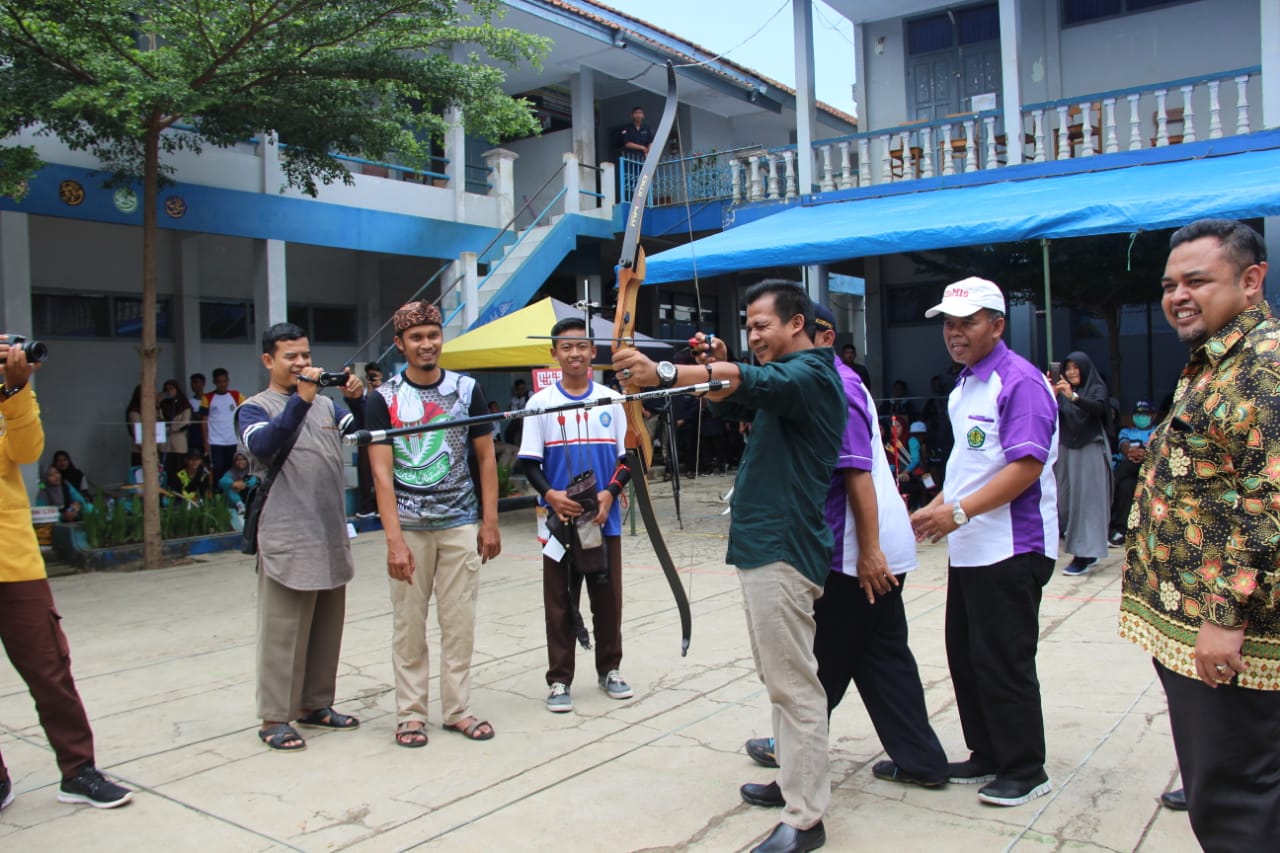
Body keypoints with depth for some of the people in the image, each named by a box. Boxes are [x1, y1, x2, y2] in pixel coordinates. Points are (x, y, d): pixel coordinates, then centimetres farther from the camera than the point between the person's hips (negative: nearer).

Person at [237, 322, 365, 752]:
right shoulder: (255, 408, -2)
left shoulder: (325, 404, 14)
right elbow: (263, 446, -21)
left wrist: (357, 399, -14)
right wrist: (301, 399, -28)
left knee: (326, 627, 13)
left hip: (332, 537, 6)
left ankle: (315, 703, 26)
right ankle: (275, 717, 8)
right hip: (287, 542, -6)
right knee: (284, 630, -1)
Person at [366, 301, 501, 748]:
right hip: (409, 527, -1)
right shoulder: (383, 399, -1)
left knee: (460, 622, 5)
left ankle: (458, 709, 18)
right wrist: (394, 539, -14)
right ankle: (410, 713, 18)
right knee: (409, 624, 5)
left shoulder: (467, 390, 4)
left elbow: (486, 458, 8)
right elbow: (381, 472, -6)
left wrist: (490, 522, 3)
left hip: (460, 525, 2)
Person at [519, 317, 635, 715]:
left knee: (608, 598, 10)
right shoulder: (541, 402, 0)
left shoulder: (611, 400, 4)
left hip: (605, 519, 2)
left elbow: (626, 458, 5)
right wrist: (549, 494, -18)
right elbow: (530, 462, 0)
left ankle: (609, 670, 26)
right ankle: (559, 680, 16)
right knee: (559, 603, 4)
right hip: (558, 521, -1)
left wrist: (610, 493, -11)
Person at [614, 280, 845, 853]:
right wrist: (715, 368, 0)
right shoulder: (785, 376, 20)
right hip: (764, 545, 10)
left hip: (783, 549, -10)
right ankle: (795, 779, 31)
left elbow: (754, 382, -30)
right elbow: (728, 403, 21)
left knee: (793, 684, -7)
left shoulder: (810, 374, -12)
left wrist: (664, 373, -41)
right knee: (781, 679, 18)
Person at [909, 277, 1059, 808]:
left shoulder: (1018, 381, -14)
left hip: (1011, 548, -9)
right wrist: (937, 508, 14)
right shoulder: (964, 386, 15)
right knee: (965, 655, 14)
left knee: (1003, 661, -1)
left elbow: (1027, 465, -22)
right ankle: (987, 755, 28)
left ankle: (1025, 770, 15)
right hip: (968, 547, 9)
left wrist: (960, 511, -26)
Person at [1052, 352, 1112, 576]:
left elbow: (1098, 409, -20)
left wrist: (1074, 397, -37)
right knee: (1067, 499, 3)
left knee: (1087, 499, -8)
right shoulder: (1062, 391, 11)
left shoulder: (1097, 388, 0)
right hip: (1066, 450, 4)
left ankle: (1083, 557, -10)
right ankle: (1088, 552, 13)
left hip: (1090, 451, -4)